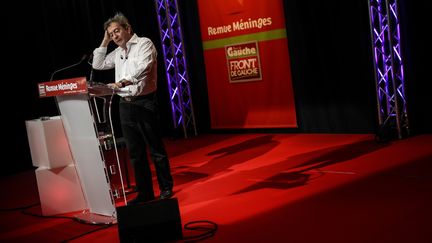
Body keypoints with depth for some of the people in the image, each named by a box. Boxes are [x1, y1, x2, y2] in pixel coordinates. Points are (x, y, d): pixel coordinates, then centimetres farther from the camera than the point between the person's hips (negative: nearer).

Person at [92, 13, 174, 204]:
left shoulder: (144, 43, -4)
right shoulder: (117, 52, 17)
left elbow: (142, 68, -20)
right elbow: (98, 65, 24)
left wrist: (123, 82, -31)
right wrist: (104, 42, 14)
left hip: (144, 103, -6)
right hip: (125, 105, 7)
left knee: (156, 149, 1)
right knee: (135, 152, 8)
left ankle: (166, 188, 13)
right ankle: (144, 193, 15)